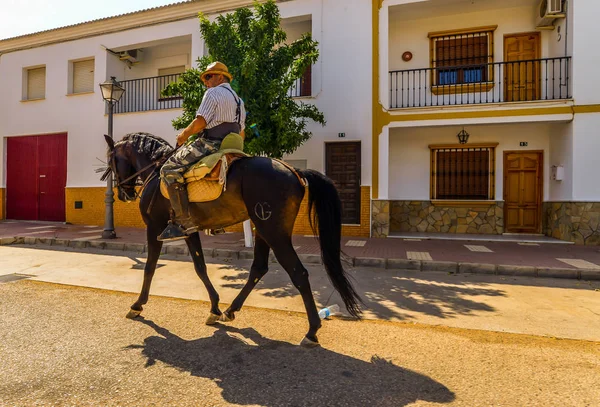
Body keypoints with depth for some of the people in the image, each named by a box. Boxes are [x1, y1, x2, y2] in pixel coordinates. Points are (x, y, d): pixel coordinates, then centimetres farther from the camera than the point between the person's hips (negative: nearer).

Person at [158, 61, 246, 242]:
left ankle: (184, 222, -21)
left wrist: (183, 135, 1)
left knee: (170, 169, -10)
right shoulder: (238, 100, 25)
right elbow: (241, 134, 25)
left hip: (209, 144, -10)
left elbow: (200, 122, -14)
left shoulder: (213, 92, -2)